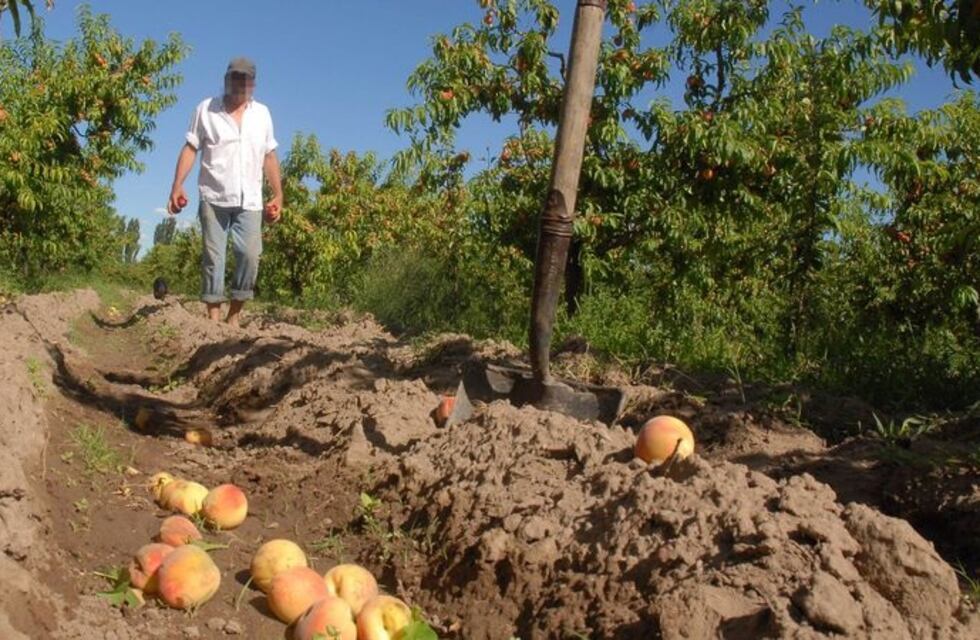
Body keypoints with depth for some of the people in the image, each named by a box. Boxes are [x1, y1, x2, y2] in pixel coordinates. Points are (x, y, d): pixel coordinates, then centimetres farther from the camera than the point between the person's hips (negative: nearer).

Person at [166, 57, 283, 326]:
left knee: (249, 255, -9)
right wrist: (177, 187, -9)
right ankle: (214, 318, 3)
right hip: (213, 197, -1)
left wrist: (278, 195, 8)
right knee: (213, 256, -1)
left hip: (249, 200, 2)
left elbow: (269, 157, 14)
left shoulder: (262, 113, 12)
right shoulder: (206, 109, 5)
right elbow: (190, 149, 2)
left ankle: (235, 314, 2)